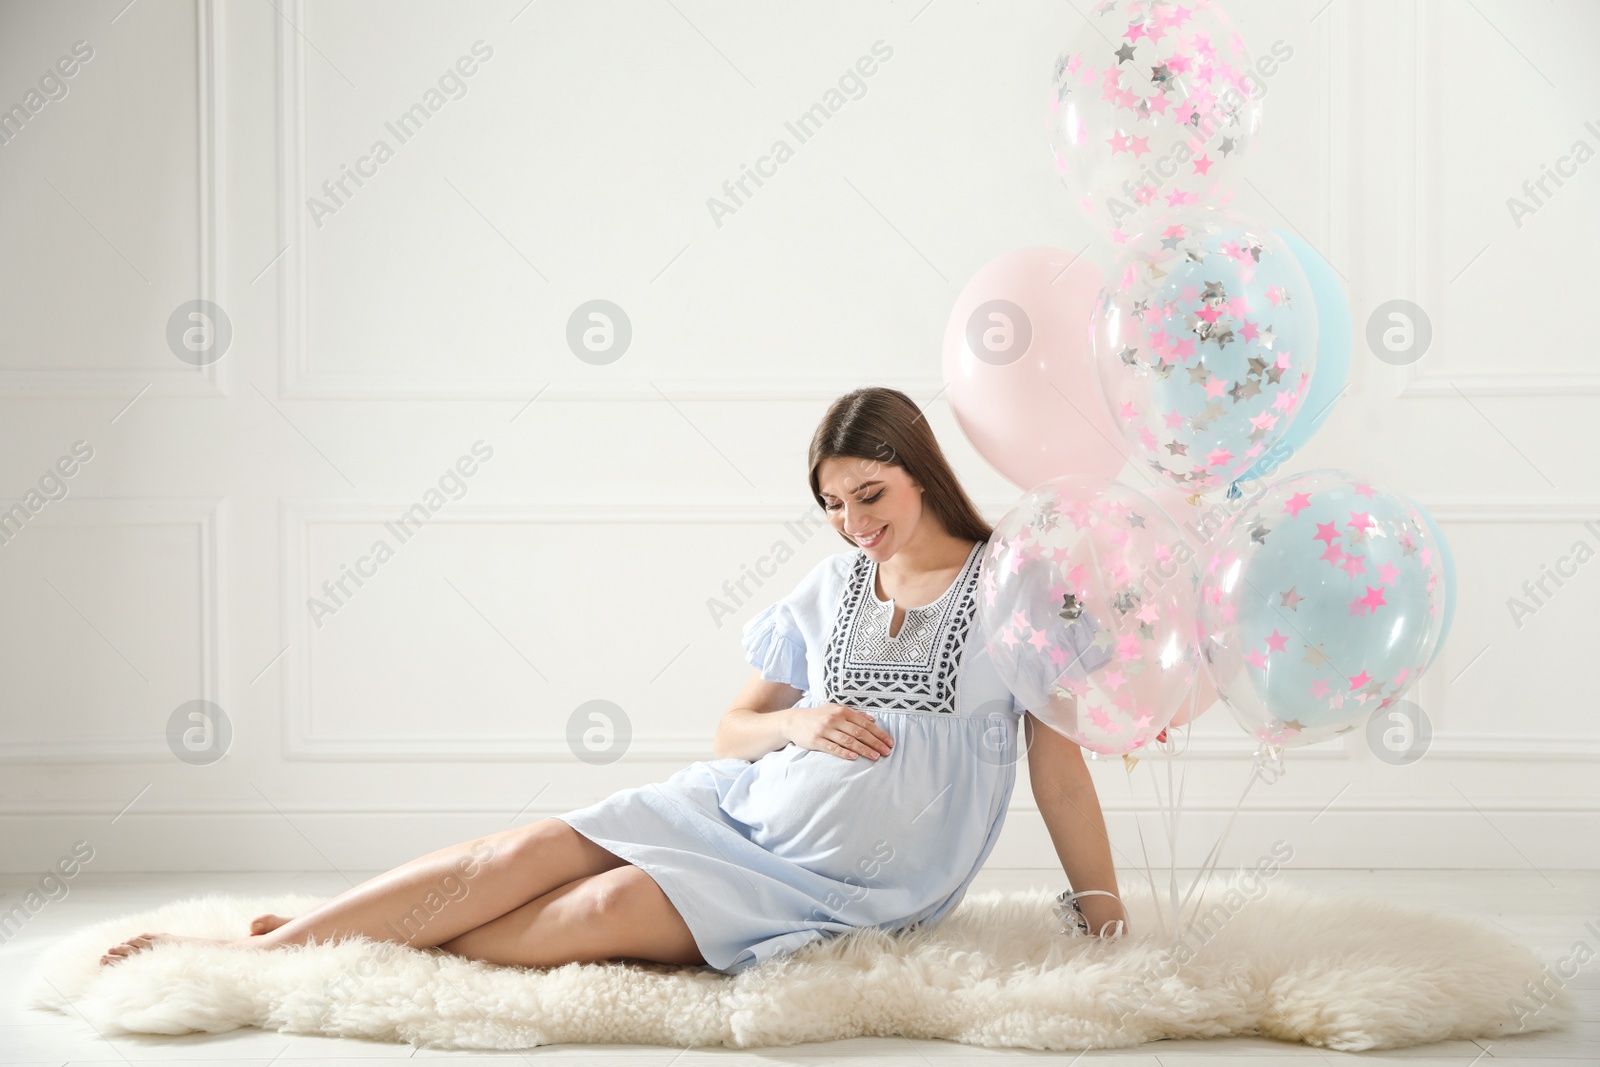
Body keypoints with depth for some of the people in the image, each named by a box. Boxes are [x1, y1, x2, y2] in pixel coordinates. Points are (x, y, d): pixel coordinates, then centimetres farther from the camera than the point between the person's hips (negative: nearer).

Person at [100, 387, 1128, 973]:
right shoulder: (830, 589, 11)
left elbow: (1060, 760, -3)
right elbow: (731, 733, 16)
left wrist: (1110, 919, -7)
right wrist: (795, 723, -7)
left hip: (852, 884, -5)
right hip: (740, 806, 5)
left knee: (611, 910, -27)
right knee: (519, 857, -18)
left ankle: (329, 946, -23)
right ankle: (274, 943, -18)